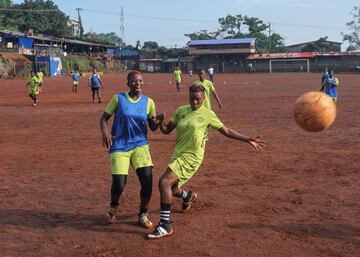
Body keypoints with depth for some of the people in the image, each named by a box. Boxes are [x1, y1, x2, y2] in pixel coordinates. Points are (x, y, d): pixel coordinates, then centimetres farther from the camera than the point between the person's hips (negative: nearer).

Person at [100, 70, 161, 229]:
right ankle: (113, 206, 27)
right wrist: (104, 133, -16)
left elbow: (152, 127, 7)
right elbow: (104, 118, 3)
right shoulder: (118, 98, -3)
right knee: (119, 185, -10)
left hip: (140, 145, 2)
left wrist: (158, 122, -16)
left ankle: (143, 215, 13)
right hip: (119, 146, -2)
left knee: (147, 180, -12)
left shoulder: (148, 102, 3)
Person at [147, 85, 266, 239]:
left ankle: (165, 226, -13)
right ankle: (189, 196, 54)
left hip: (191, 157, -6)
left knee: (164, 182, -22)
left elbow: (226, 131, 1)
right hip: (178, 154, 6)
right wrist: (160, 121, -14)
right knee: (171, 189, 17)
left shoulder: (208, 114, -5)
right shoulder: (181, 111, 7)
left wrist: (248, 140, -3)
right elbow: (166, 130, 8)